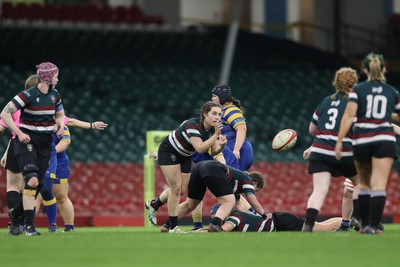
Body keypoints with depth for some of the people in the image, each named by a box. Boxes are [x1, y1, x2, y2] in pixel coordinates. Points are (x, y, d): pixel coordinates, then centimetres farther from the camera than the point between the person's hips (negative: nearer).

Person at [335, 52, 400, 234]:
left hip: (361, 140, 1)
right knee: (379, 185, -9)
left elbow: (349, 115, -7)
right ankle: (373, 226, -20)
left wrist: (339, 141, -8)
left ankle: (365, 225, 18)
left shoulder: (358, 90, 4)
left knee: (364, 183, 17)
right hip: (384, 140, -1)